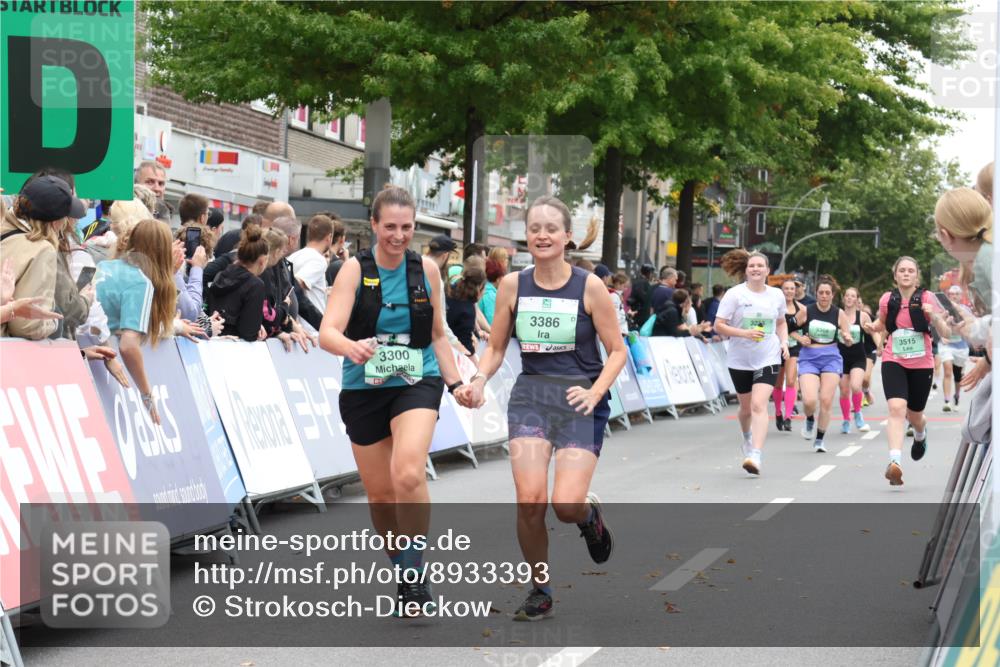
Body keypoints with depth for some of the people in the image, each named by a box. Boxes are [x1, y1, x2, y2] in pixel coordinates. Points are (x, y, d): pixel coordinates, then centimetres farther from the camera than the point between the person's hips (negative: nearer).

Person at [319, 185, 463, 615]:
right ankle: (402, 573, 29)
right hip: (364, 389, 0)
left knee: (408, 474, -25)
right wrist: (352, 346, -42)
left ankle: (414, 573, -11)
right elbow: (327, 332, -21)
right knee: (379, 492, 7)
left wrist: (456, 382, 6)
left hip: (417, 383, 0)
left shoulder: (427, 269, 1)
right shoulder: (354, 270, -7)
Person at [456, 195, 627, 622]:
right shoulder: (512, 286, 2)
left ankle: (590, 514, 25)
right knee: (529, 498, -14)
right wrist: (478, 382, -8)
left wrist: (594, 393, -15)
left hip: (580, 399, -2)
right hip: (530, 394, 2)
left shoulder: (589, 286, -5)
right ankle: (540, 591, 8)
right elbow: (496, 349, 11)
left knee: (567, 505, -15)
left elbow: (617, 351, 0)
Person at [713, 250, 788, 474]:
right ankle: (747, 438, 48)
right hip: (740, 360, 0)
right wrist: (745, 333, -22)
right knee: (746, 407, 15)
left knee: (759, 405, -18)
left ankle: (756, 456, -24)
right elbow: (719, 325, -10)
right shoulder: (735, 294, -8)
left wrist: (784, 342, 2)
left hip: (768, 359, 0)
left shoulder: (777, 295, 3)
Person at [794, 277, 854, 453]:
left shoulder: (839, 314, 2)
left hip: (831, 358, 1)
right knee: (809, 400, -17)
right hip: (809, 358, -1)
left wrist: (847, 338, -18)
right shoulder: (806, 311, -1)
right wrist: (800, 339, -8)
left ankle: (820, 439, 10)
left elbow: (848, 341, 4)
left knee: (826, 400, -6)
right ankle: (810, 419, 19)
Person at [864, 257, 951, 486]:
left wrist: (934, 316, -29)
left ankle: (920, 435, 53)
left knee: (914, 416, 14)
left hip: (921, 364, 0)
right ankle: (894, 462, -32)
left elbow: (946, 334, -11)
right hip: (893, 362, 0)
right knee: (897, 408, -23)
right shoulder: (887, 299, 0)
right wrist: (873, 327, -1)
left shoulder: (926, 298, -7)